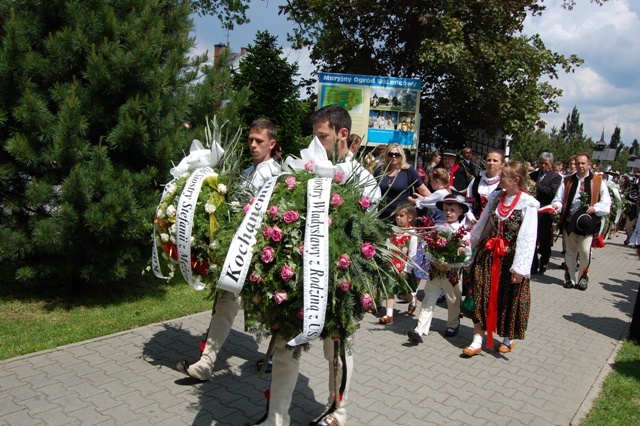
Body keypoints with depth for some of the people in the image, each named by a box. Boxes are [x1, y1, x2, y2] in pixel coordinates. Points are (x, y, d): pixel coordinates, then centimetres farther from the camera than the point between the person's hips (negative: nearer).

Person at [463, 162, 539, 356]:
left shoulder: (528, 204, -12)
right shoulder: (495, 197, 4)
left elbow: (527, 237, -15)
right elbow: (481, 225, 12)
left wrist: (520, 267, -19)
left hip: (509, 258, -4)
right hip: (488, 253, 4)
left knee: (509, 299, 9)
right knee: (482, 296, 4)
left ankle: (507, 339, 30)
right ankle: (477, 341, 11)